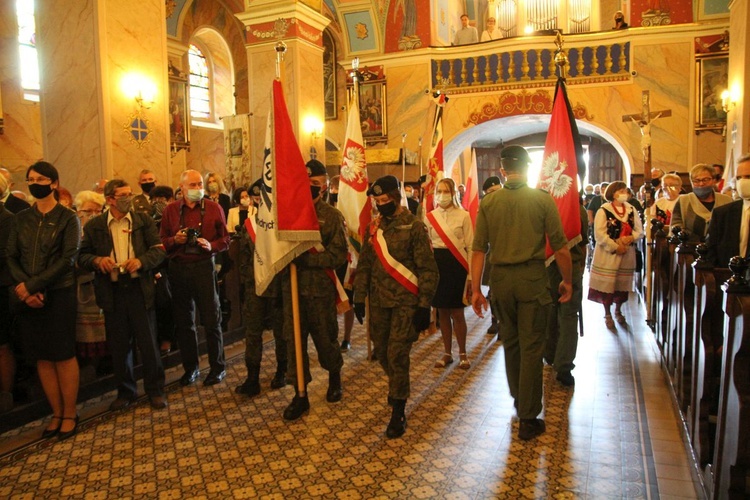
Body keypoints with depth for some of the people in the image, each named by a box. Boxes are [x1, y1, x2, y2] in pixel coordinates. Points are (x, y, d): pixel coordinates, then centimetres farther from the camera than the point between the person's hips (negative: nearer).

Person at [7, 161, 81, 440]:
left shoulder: (68, 218, -2)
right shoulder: (21, 219, 10)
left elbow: (67, 259, -11)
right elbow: (11, 257, 5)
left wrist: (32, 285, -16)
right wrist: (24, 288, -11)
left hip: (59, 294, -4)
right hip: (27, 297, 4)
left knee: (63, 355, 1)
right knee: (42, 357, 8)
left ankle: (69, 414, 14)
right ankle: (56, 414, 20)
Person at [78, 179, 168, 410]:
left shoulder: (144, 220, 4)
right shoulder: (94, 225, 6)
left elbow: (159, 250, -1)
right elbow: (82, 256, 6)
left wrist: (141, 261, -18)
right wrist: (97, 260, -14)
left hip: (140, 289, -1)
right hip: (112, 292, 1)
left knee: (148, 342, 4)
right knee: (118, 345, 11)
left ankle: (155, 390, 18)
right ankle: (125, 391, 27)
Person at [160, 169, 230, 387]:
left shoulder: (214, 208, 3)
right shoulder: (170, 210, 7)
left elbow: (225, 238, 3)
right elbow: (162, 241, 10)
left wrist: (211, 245, -16)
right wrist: (175, 240, -10)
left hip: (204, 266, -2)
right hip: (178, 268, 2)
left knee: (211, 320, 2)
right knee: (183, 322, 10)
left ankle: (217, 367, 14)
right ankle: (190, 367, 24)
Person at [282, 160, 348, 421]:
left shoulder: (332, 216, -3)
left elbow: (338, 255, -10)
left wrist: (306, 258, -19)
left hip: (321, 289, -2)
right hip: (292, 287, 3)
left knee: (325, 339, 11)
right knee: (294, 340, 5)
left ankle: (335, 377, 39)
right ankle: (300, 395, 19)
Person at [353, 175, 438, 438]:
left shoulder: (414, 226, -8)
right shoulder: (373, 227, 8)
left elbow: (428, 268, -9)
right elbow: (364, 264, 14)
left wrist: (424, 305, -12)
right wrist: (359, 297, 10)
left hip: (405, 302, -5)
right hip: (379, 301, 5)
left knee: (397, 354, -6)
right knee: (382, 352, 13)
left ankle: (398, 411, 8)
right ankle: (399, 389, 41)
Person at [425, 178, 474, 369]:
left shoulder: (463, 216, -3)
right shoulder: (430, 217, 6)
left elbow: (470, 247, -3)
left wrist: (471, 275, -6)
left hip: (456, 265, -3)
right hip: (436, 264, 3)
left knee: (457, 313, 1)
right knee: (442, 312, 10)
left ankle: (462, 353, 19)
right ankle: (447, 352, 23)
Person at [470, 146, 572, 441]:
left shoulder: (488, 202, 1)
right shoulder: (543, 200, -4)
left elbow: (478, 250, -2)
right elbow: (560, 248, -4)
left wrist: (476, 288, 3)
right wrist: (567, 280, 9)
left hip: (501, 278, 3)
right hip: (532, 277, -3)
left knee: (511, 343, 19)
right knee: (531, 347, 4)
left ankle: (519, 402, 36)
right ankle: (528, 419, 11)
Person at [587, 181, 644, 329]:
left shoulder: (632, 210, 8)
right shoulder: (603, 211, -7)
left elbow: (640, 231, 6)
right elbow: (600, 234, -15)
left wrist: (631, 238, -15)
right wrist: (615, 247, -18)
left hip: (627, 254, 4)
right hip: (608, 254, -4)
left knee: (623, 284, 13)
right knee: (607, 284, 0)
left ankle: (618, 310, 34)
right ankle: (607, 314, 16)